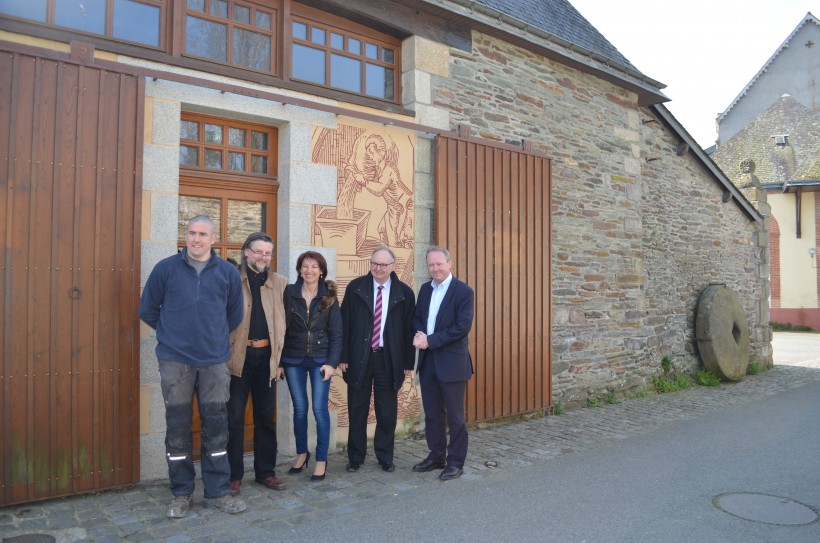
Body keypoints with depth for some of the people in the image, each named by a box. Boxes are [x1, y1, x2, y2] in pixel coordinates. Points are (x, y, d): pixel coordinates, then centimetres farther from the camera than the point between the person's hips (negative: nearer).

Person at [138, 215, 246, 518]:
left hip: (215, 361, 1)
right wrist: (172, 333, 12)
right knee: (177, 428, 6)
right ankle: (181, 493, 21)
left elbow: (235, 314, 14)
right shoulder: (166, 268, 0)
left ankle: (217, 492, 18)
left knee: (216, 426, 5)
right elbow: (147, 310, 9)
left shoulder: (228, 273, 3)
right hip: (175, 361, -1)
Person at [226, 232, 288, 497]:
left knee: (266, 417, 12)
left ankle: (265, 471, 25)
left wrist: (278, 353, 2)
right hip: (237, 356, -3)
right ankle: (234, 475, 17)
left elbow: (282, 321, 8)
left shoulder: (279, 282, 7)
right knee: (234, 418, 5)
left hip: (266, 356, 4)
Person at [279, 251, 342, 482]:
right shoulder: (289, 293, 0)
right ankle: (301, 453, 28)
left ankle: (321, 460, 11)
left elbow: (336, 333, -1)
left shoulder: (329, 297, 0)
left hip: (320, 359, -1)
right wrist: (279, 361, -1)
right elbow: (281, 328, 1)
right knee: (300, 408, 9)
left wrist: (332, 362, -10)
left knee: (319, 408, -2)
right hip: (293, 359, 1)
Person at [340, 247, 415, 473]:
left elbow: (409, 330, 2)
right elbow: (345, 324, 0)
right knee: (357, 411, 9)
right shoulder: (355, 288, -1)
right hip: (359, 358, 0)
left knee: (387, 413, 8)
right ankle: (355, 457, 24)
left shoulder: (404, 293, 0)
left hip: (389, 360, 0)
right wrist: (343, 357, -4)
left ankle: (385, 457, 25)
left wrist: (408, 363, 1)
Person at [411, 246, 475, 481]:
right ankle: (436, 456, 28)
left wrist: (430, 340, -17)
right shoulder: (425, 289, 10)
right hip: (427, 361, 6)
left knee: (455, 416, 4)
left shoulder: (464, 291, -10)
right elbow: (417, 318, 13)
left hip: (451, 362, -6)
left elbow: (462, 327, -17)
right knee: (432, 414, 14)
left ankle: (456, 462, 17)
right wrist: (419, 335, -10)